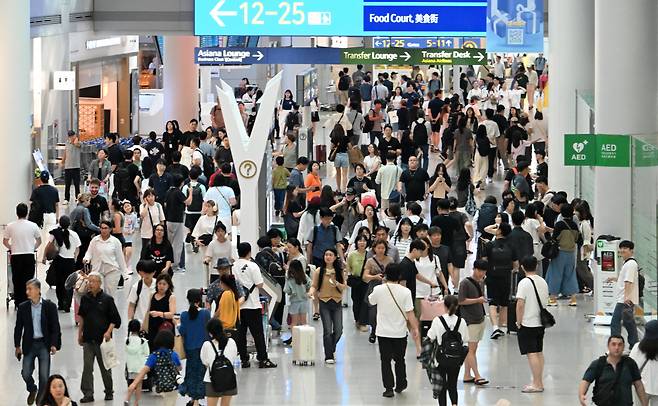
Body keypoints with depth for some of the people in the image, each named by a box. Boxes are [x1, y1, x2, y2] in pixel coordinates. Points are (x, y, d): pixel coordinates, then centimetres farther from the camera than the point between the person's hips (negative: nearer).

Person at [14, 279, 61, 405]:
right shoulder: (23, 307, 2)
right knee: (26, 373, -1)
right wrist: (17, 346, 4)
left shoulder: (49, 306, -4)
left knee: (44, 376, -1)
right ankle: (32, 390, 29)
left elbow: (55, 327, -3)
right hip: (29, 344, 2)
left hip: (44, 345, -2)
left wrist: (54, 344, -10)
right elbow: (18, 328, 7)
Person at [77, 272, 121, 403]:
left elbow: (115, 319, -2)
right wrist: (80, 333, 16)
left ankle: (109, 392, 22)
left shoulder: (107, 299, -4)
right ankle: (88, 394, -3)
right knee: (87, 367, -4)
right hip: (88, 339, 3)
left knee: (105, 367, 8)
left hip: (102, 339, -3)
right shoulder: (85, 298, 6)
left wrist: (109, 331, -14)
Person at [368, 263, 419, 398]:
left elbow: (371, 301, 10)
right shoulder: (405, 292, -14)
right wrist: (415, 328, -2)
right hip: (400, 332, 0)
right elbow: (409, 312, -13)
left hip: (383, 332, 0)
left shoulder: (379, 289, -11)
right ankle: (400, 385, 29)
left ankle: (389, 388, 3)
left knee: (386, 361, 7)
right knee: (400, 360, 19)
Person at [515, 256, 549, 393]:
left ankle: (536, 384, -5)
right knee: (539, 352, 14)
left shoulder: (524, 283, -15)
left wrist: (518, 322, -9)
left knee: (532, 353, -5)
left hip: (527, 324, -7)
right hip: (540, 322, 7)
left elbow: (520, 304, -19)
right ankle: (539, 382, 20)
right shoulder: (543, 282, 7)